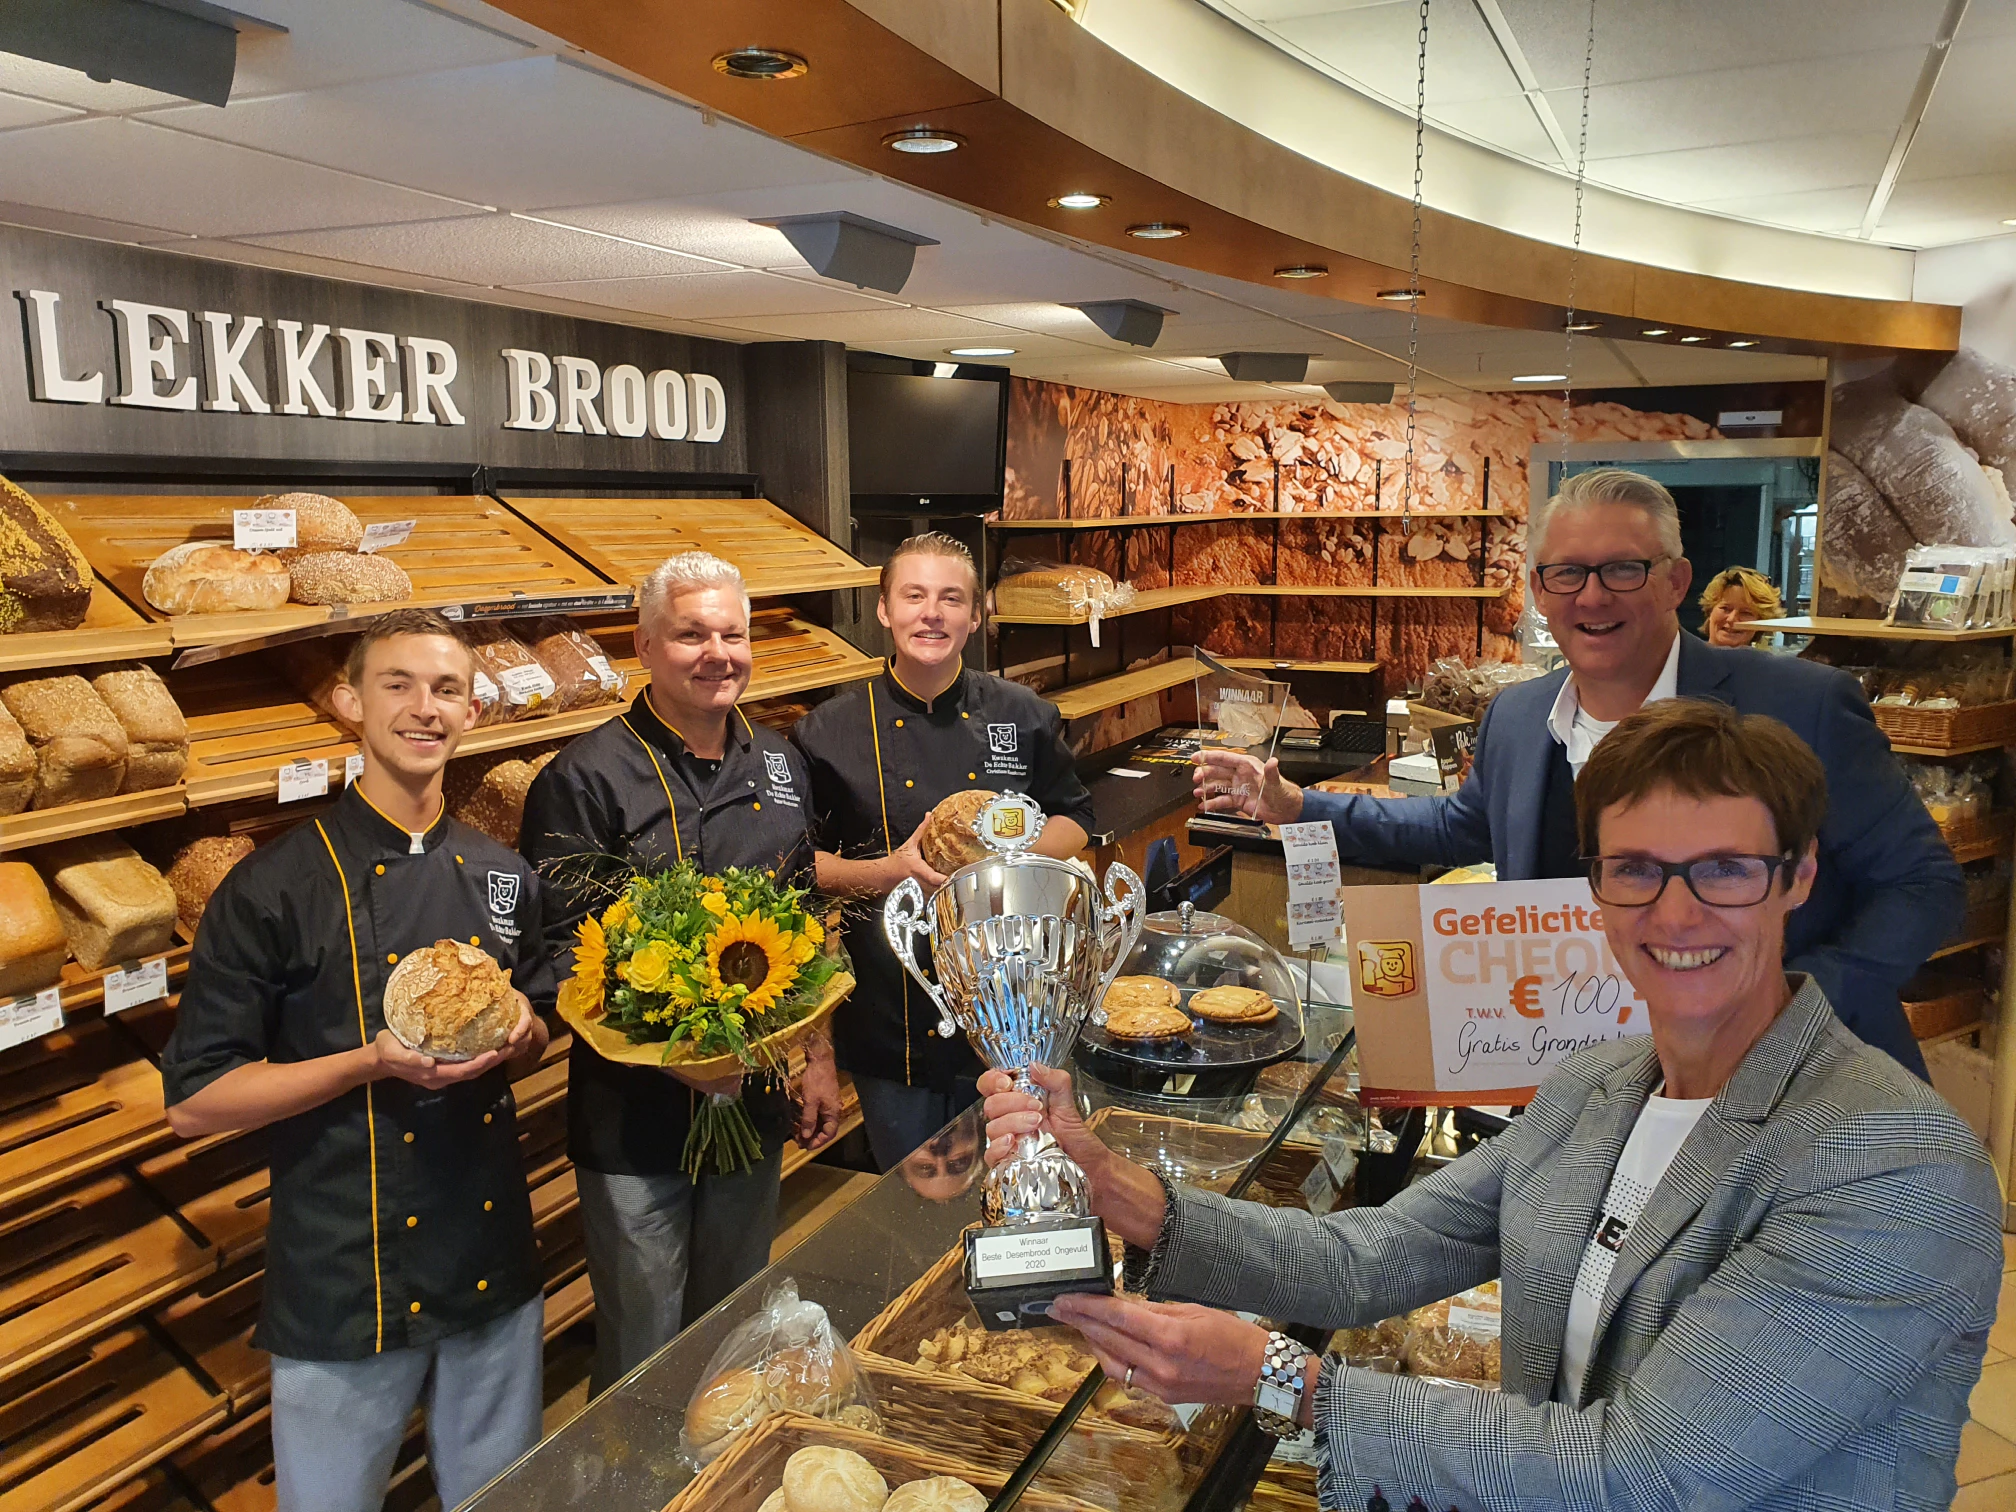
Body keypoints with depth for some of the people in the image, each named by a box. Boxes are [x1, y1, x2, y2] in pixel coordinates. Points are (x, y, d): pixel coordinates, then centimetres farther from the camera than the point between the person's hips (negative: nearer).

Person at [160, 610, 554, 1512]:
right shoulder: (275, 889, -13)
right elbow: (194, 1102, -12)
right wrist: (373, 1062, -24)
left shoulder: (500, 877, 3)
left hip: (495, 1267, 4)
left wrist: (521, 1029, -8)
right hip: (345, 1287, -4)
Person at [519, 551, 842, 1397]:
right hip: (636, 1114, -5)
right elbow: (558, 957, -16)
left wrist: (818, 1059, 10)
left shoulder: (776, 765, 4)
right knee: (644, 1349, 10)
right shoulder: (586, 780, -14)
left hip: (756, 1103, 6)